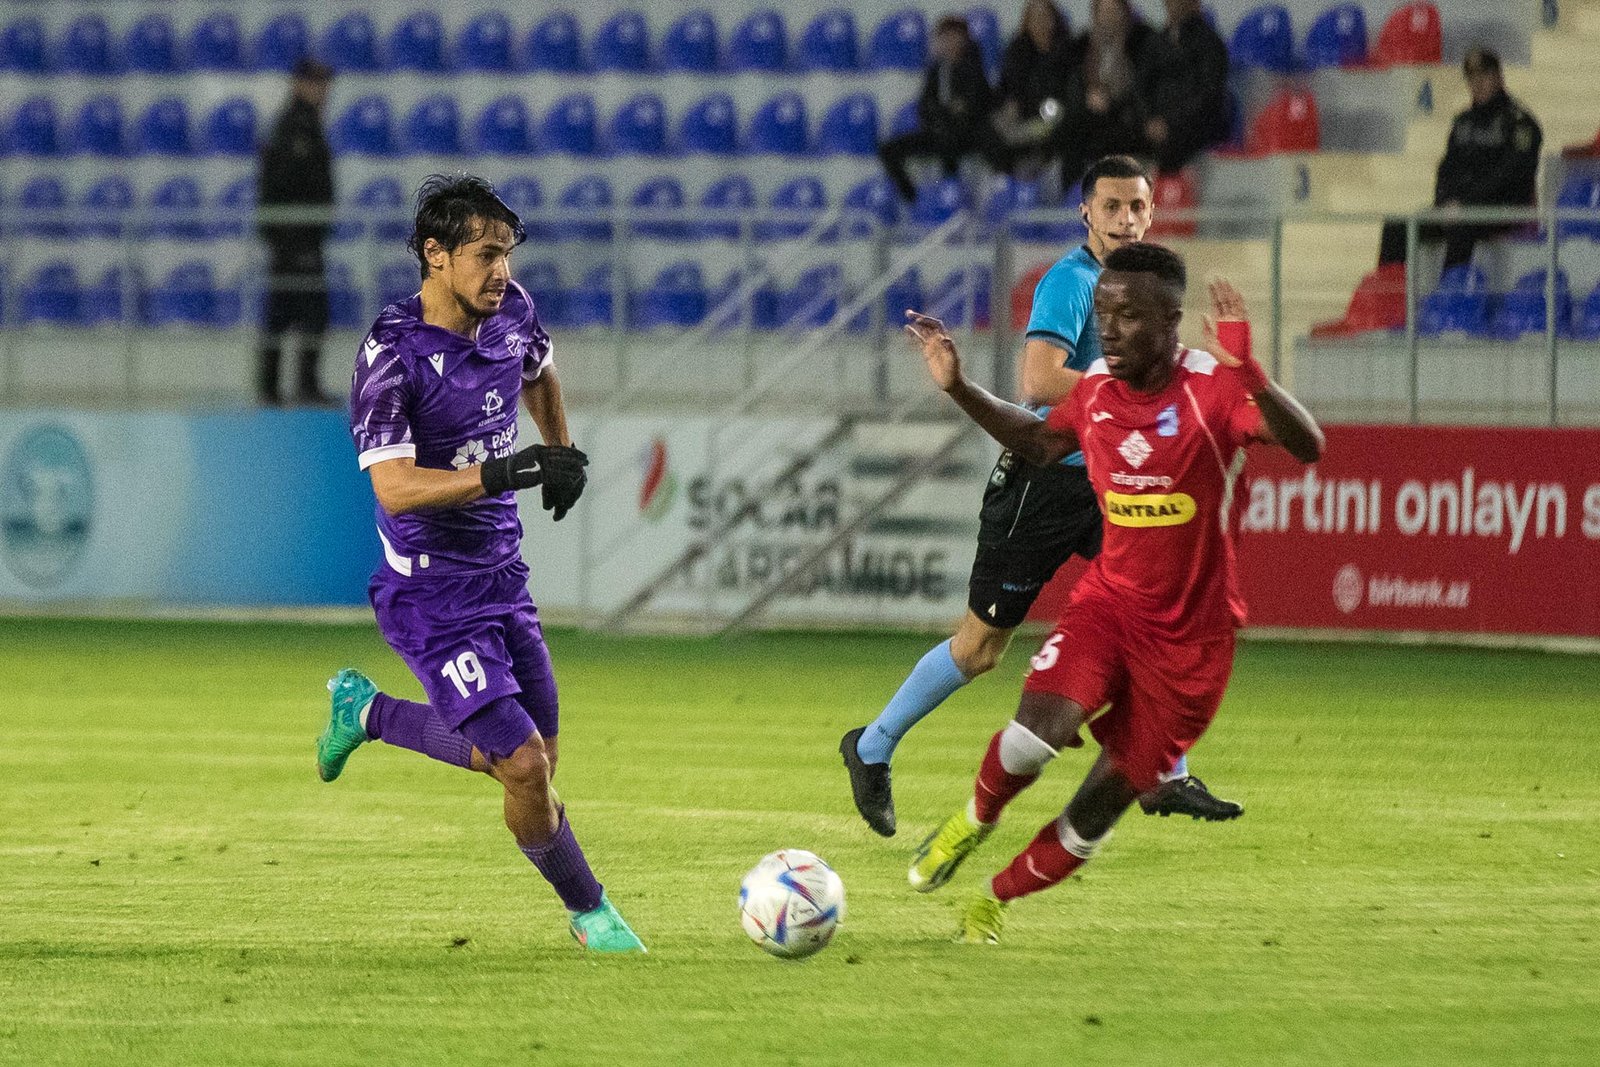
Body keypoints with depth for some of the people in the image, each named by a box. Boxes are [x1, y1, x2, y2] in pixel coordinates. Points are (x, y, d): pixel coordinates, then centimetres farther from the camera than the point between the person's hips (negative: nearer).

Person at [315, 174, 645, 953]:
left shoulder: (511, 312, -1)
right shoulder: (391, 355, -21)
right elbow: (395, 487, -30)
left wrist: (562, 453, 24)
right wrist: (506, 472, -37)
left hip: (502, 577, 7)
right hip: (431, 598, -7)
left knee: (526, 756, 13)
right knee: (525, 766, -12)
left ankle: (366, 712, 35)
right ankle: (591, 914, 11)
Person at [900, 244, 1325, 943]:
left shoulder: (1210, 388, -18)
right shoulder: (1097, 388, -2)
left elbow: (1307, 447, -34)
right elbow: (1042, 442, 20)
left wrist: (1247, 373, -50)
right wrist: (958, 388, 10)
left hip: (1191, 636, -3)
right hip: (1109, 599, 3)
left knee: (1101, 807, 4)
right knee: (1037, 729, -25)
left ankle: (998, 897, 29)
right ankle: (976, 820, 6)